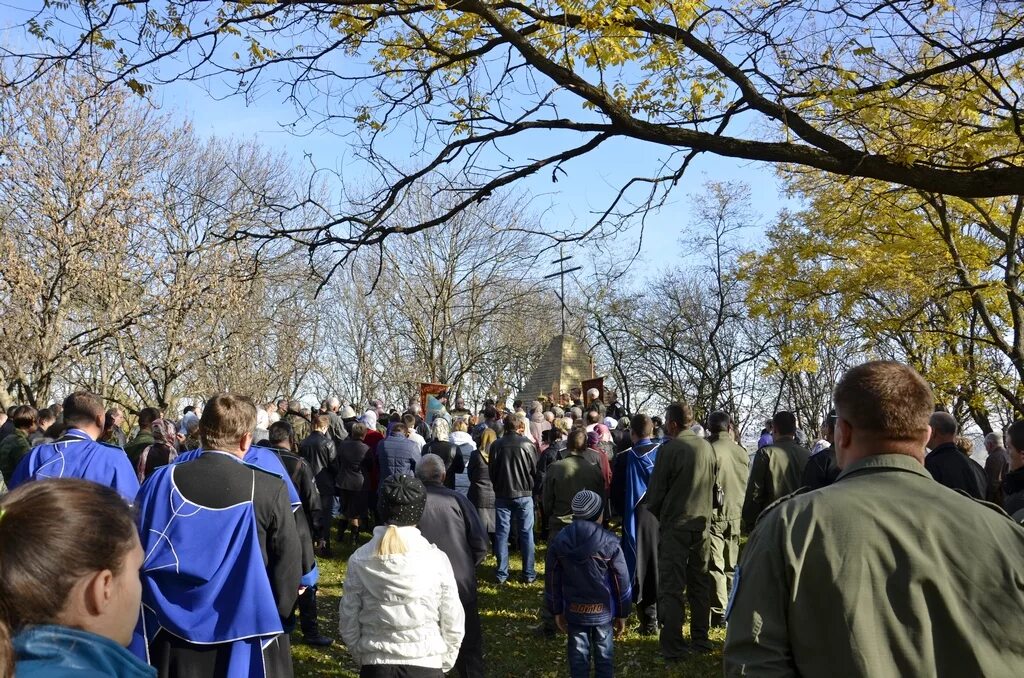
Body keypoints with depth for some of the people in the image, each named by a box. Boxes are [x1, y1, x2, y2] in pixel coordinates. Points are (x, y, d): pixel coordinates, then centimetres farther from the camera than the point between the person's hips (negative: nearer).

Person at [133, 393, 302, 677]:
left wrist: (156, 612, 16)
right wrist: (275, 619, 7)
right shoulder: (269, 488, -15)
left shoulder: (160, 482, -7)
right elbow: (288, 563, -9)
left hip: (171, 634, 2)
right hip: (244, 638, -2)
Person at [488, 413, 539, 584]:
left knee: (501, 533, 8)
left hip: (502, 494, 1)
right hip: (524, 494, -1)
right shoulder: (527, 444, -11)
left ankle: (502, 573, 10)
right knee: (526, 533, 8)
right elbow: (535, 470, -3)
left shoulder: (496, 445, -6)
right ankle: (528, 573, 11)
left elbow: (492, 471, 2)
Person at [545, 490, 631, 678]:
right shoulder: (609, 542, -13)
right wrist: (622, 614, 4)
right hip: (603, 610, -2)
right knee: (603, 654, 12)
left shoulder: (558, 542, -6)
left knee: (578, 655, 12)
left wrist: (557, 611, 12)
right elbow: (621, 581, -7)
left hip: (574, 610, 2)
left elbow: (552, 580, 1)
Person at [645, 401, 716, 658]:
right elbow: (713, 483, 10)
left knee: (671, 587, 2)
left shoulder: (669, 449, -16)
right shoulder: (706, 446, 0)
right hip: (702, 522, 6)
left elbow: (656, 490, -10)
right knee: (700, 583, 17)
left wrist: (655, 514, 6)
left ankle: (673, 646, 4)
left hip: (675, 524, -5)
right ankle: (700, 639, 25)